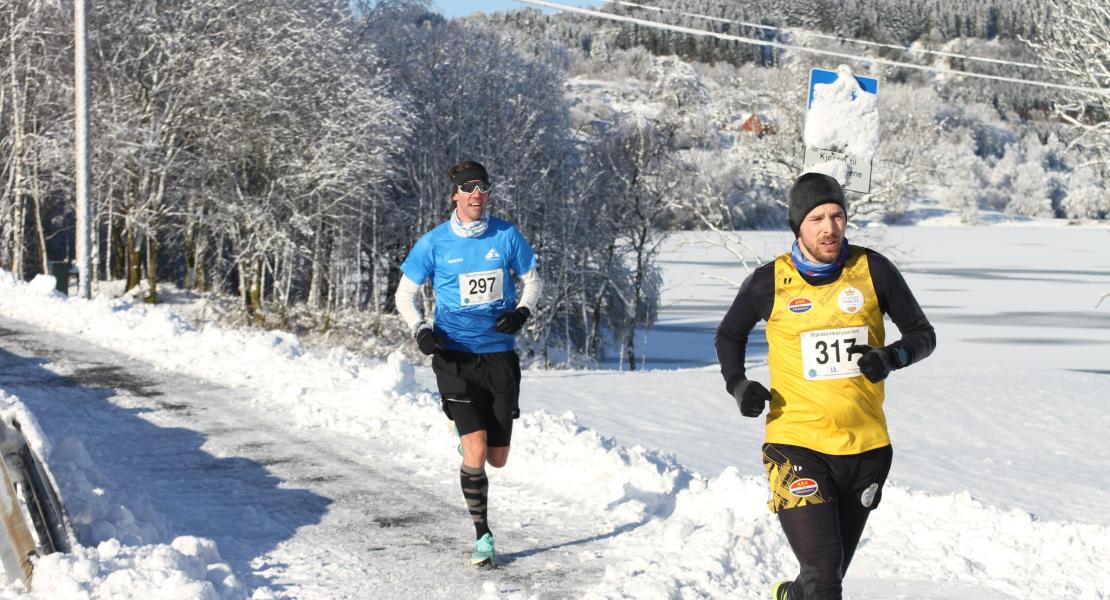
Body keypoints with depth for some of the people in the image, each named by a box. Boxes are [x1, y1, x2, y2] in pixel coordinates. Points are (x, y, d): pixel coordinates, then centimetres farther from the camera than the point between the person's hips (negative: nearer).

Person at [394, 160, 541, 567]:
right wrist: (421, 330, -11)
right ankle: (483, 536, 0)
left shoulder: (507, 235, 1)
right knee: (475, 452, -15)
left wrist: (522, 311, -8)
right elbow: (405, 295, 7)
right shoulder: (434, 243, -2)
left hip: (499, 354, 2)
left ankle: (466, 435, 44)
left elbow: (532, 280, 13)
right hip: (454, 355, -2)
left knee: (497, 458, 6)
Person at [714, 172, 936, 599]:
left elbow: (923, 335, 7)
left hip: (865, 448, 3)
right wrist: (737, 385, -2)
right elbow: (728, 336, 16)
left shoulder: (873, 271, -2)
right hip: (796, 446, -3)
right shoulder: (768, 283, -3)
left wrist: (891, 357, -14)